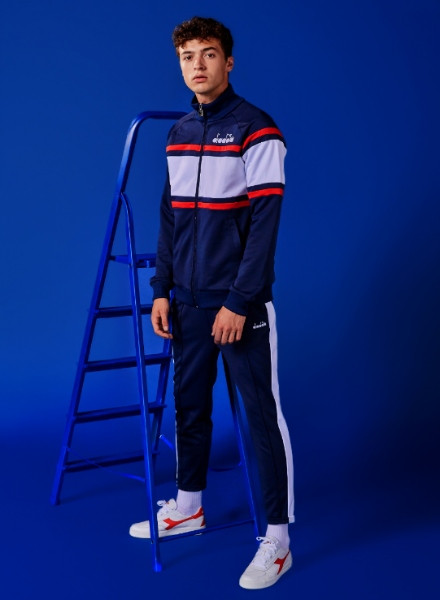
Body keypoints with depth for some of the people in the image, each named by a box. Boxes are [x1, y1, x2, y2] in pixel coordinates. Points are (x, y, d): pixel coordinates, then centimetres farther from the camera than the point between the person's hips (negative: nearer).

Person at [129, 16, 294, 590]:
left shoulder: (257, 131, -9)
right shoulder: (179, 133, 12)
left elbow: (263, 226, -14)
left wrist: (239, 303, -17)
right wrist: (162, 290, 9)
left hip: (241, 305, -6)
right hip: (189, 302, 7)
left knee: (263, 415, 0)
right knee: (189, 406, 16)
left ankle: (278, 538, 10)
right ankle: (188, 506, 35)